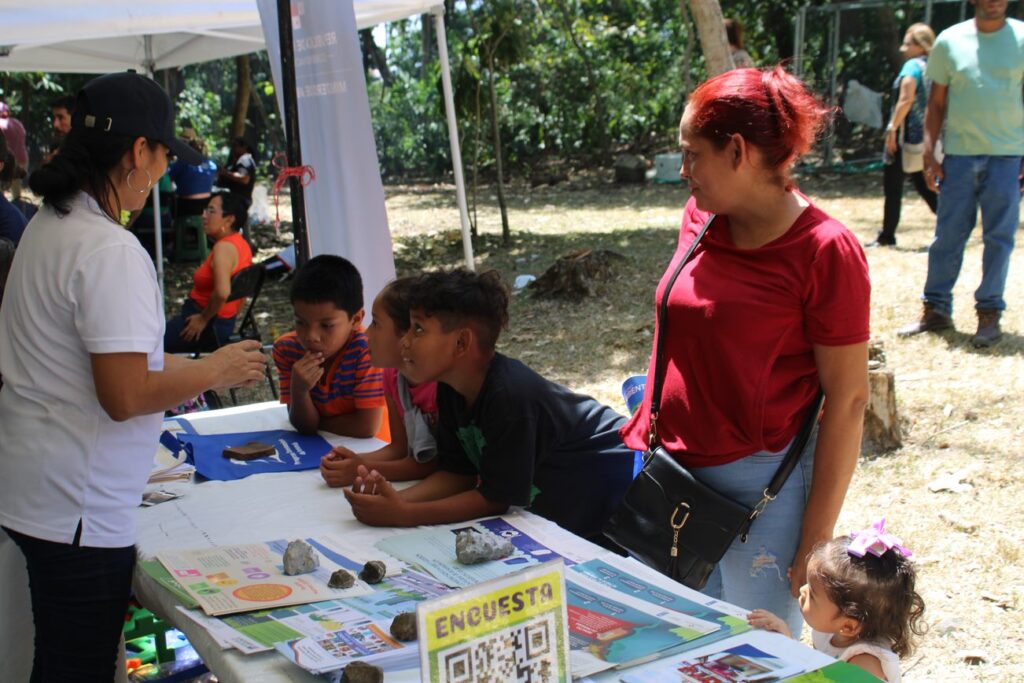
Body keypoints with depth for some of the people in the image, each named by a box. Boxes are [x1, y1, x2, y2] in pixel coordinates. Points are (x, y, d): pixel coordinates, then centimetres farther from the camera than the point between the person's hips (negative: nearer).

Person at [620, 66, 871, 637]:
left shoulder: (824, 250, -14)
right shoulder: (700, 219, 4)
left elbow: (848, 400, -12)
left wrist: (816, 541, -12)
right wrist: (646, 431, 15)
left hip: (759, 487, -6)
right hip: (670, 474, 6)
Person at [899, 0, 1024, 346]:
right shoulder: (950, 40, 4)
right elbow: (936, 103, 8)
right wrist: (929, 155, 2)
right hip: (959, 153, 1)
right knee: (947, 236, 3)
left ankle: (989, 313, 11)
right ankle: (936, 310, 12)